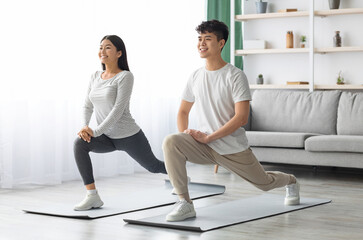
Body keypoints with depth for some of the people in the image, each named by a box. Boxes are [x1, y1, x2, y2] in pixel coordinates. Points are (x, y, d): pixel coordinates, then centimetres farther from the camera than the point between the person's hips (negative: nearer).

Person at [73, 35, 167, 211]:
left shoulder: (125, 76, -14)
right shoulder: (95, 77, 6)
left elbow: (118, 109, -22)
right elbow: (88, 106, 6)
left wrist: (96, 131, -29)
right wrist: (85, 126, -15)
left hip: (129, 136, -5)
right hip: (108, 138, 5)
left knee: (154, 166, 15)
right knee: (79, 143, -23)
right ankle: (92, 197, -22)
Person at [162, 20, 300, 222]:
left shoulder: (236, 76, -14)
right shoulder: (196, 77, 3)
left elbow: (241, 118, -21)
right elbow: (183, 111, 15)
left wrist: (207, 137, -23)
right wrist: (185, 140, -4)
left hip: (233, 149, -3)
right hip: (205, 146, 4)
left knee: (265, 183, 16)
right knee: (170, 142, -26)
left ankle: (290, 181, 55)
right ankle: (185, 204, -21)